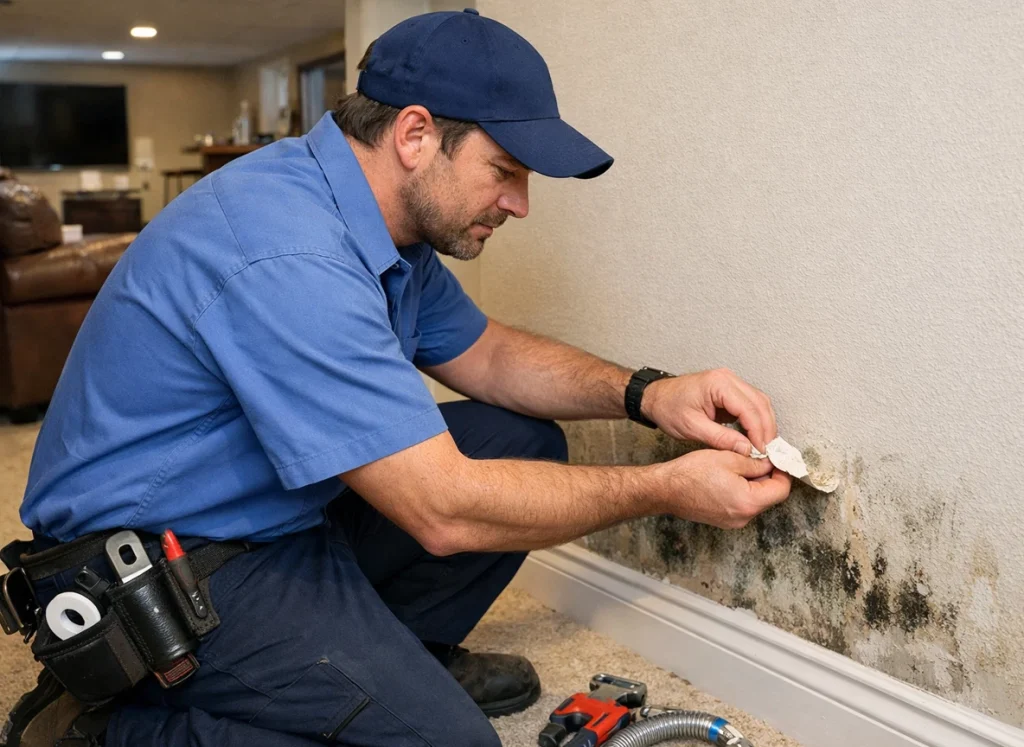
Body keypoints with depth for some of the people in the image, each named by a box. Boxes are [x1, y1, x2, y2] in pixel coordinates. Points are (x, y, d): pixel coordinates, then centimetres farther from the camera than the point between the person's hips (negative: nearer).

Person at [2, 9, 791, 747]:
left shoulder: (395, 228, 1)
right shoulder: (288, 257, -30)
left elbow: (486, 353, 12)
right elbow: (445, 512, -29)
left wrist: (646, 394, -5)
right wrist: (665, 490, -18)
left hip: (279, 514, 9)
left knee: (522, 441, 2)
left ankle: (399, 655, 13)